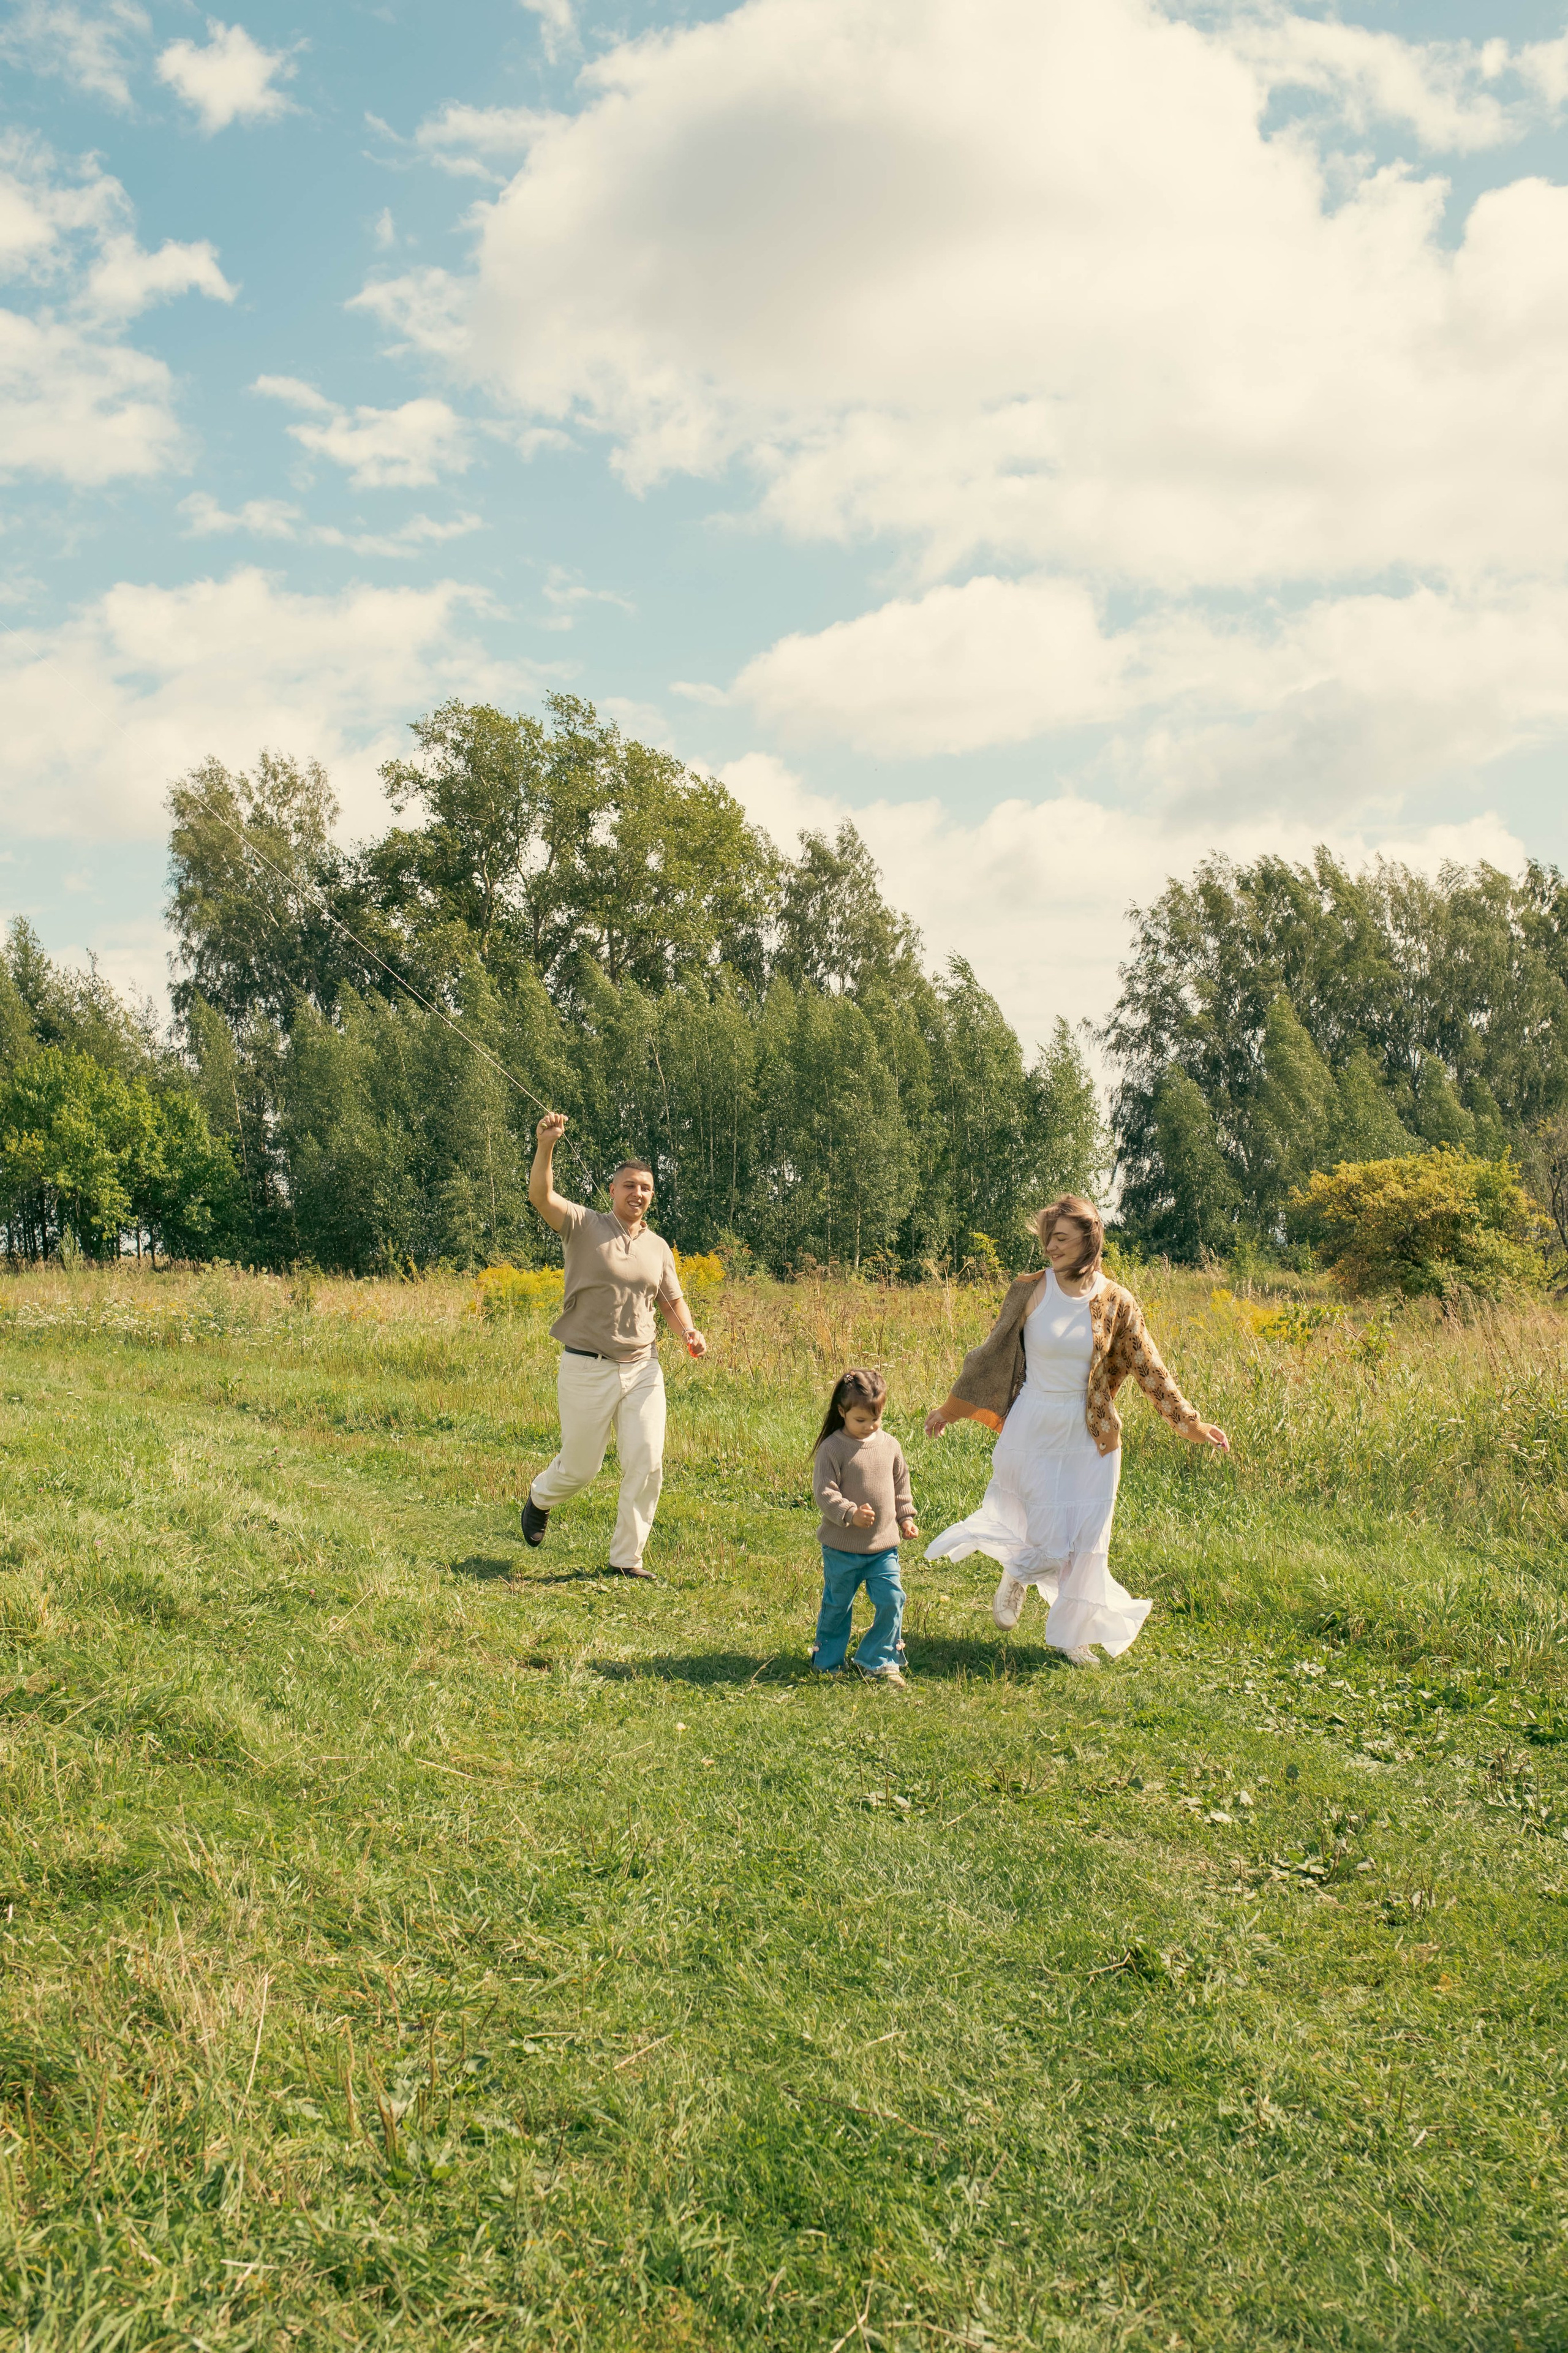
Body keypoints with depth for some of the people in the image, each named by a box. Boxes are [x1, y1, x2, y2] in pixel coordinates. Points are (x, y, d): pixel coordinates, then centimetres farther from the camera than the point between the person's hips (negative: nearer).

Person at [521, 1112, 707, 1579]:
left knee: (647, 1463, -4)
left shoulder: (658, 1247, 11)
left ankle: (627, 1558, 10)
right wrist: (546, 1146, -35)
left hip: (643, 1369, 4)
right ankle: (540, 1499, 42)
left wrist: (688, 1332, -1)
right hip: (587, 1369, -4)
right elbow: (541, 1196, -19)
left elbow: (673, 1300, 20)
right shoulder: (584, 1226, -3)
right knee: (581, 1467, 7)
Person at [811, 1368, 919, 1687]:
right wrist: (850, 1514, -27)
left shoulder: (889, 1444, 4)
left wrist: (905, 1517, 14)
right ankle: (827, 1663, 29)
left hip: (884, 1545, 4)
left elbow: (901, 1484, 17)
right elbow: (824, 1492, -16)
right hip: (842, 1547, -4)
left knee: (891, 1601, -3)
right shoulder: (832, 1448, -12)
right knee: (836, 1606, 11)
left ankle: (879, 1661, 12)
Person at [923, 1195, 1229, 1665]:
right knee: (1050, 1546, -2)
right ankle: (1017, 1573, 34)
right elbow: (991, 1354, 3)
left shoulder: (1116, 1303, -5)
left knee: (1087, 1543, 7)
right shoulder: (1030, 1291, -8)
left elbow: (1149, 1370, 1)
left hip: (1091, 1437, 2)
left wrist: (1191, 1423, -3)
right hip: (1035, 1433, -2)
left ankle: (1072, 1633, 27)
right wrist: (949, 1410, 9)